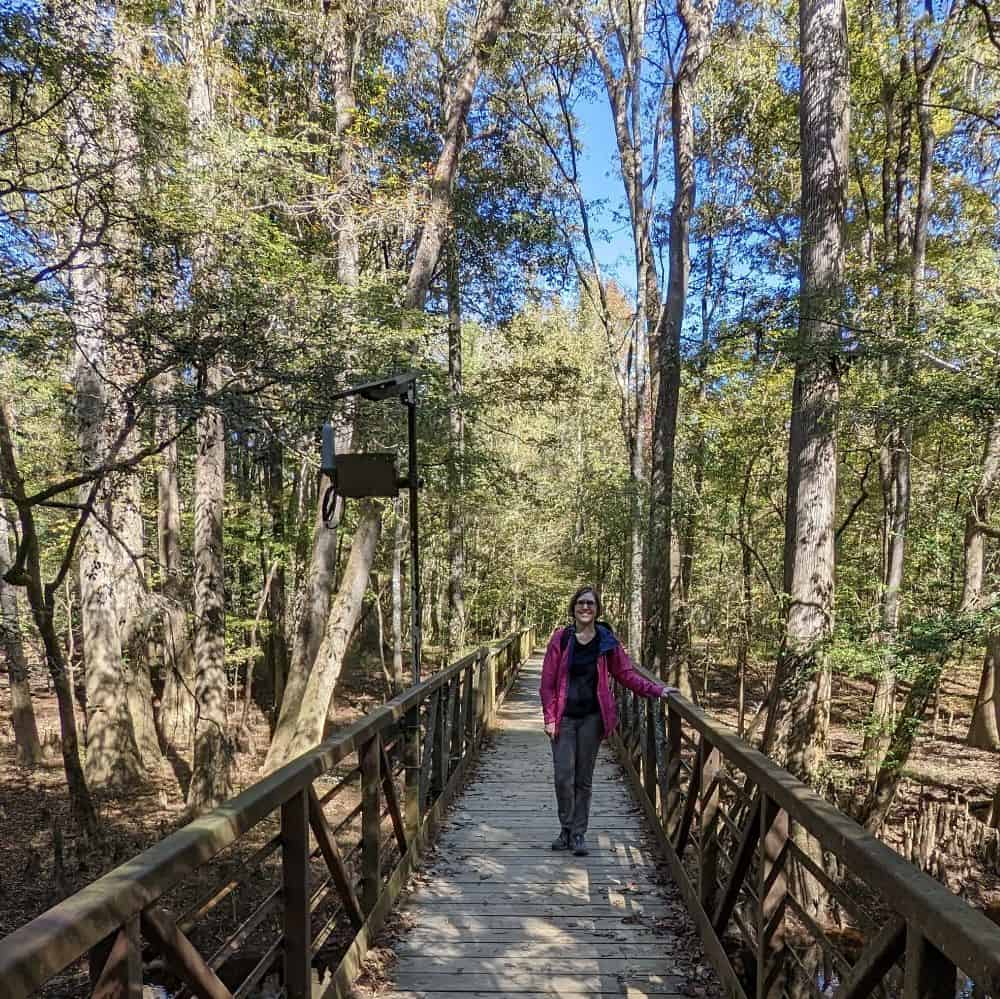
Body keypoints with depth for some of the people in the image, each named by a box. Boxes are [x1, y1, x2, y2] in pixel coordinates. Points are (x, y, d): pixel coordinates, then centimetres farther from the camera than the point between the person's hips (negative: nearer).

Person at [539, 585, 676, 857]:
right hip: (565, 717, -1)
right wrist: (550, 718, -6)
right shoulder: (561, 638, -3)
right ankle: (566, 829, 19)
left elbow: (626, 673, 4)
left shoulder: (607, 641, 1)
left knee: (584, 779, 7)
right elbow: (548, 681, -1)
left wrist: (657, 690, -7)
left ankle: (579, 834, 19)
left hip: (592, 717, 1)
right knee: (563, 777, -2)